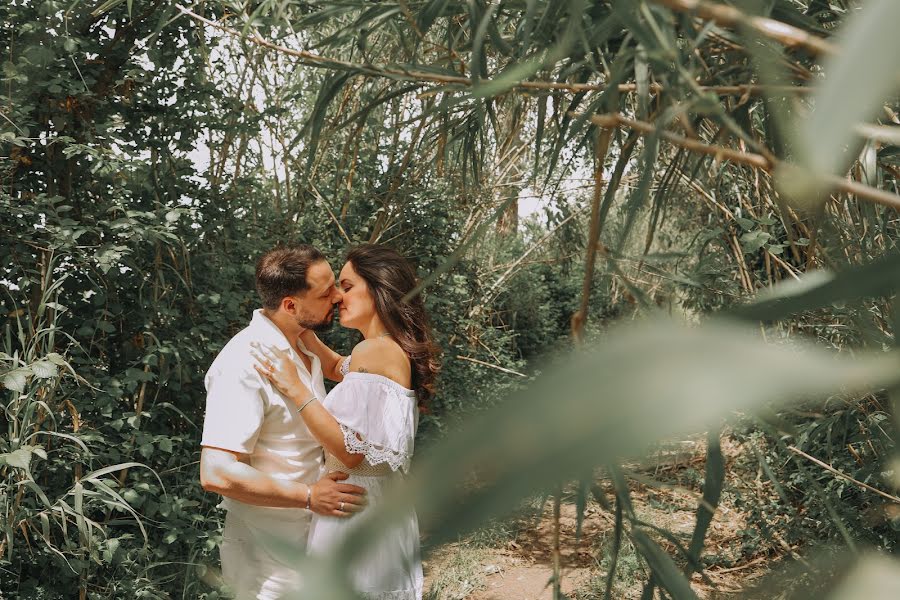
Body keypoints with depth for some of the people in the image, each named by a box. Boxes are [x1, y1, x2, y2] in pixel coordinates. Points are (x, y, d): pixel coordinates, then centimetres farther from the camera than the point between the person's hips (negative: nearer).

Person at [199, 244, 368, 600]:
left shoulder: (307, 349, 7)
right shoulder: (245, 363, -22)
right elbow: (217, 473, -28)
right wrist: (309, 497, -24)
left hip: (313, 540, 8)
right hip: (270, 559, -8)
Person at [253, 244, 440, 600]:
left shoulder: (374, 351, -19)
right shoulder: (396, 351, 9)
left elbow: (352, 451, -22)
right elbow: (336, 368, 30)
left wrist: (295, 389, -20)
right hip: (377, 510, 9)